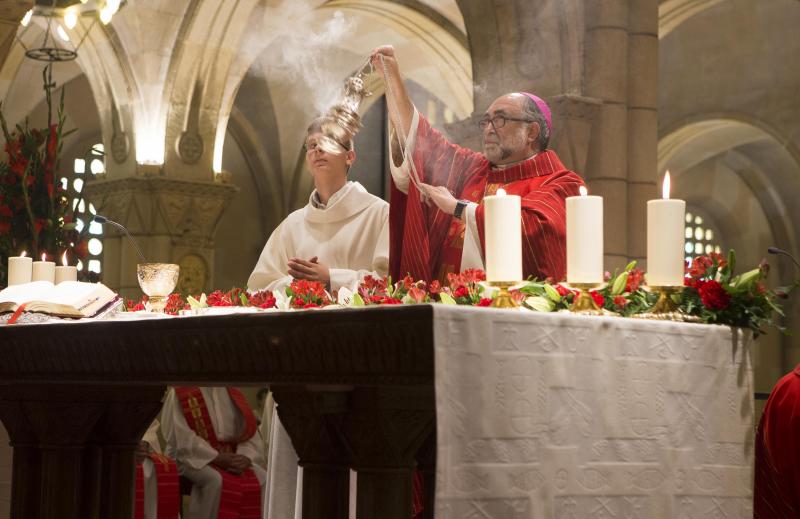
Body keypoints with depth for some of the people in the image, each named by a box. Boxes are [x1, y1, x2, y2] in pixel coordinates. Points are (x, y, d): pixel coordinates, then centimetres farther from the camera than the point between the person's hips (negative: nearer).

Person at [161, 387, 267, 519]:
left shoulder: (235, 396, 13)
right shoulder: (178, 394, -2)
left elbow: (249, 431, 7)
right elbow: (181, 436, -12)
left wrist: (245, 458, -16)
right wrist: (217, 458, -22)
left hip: (232, 458, 5)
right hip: (193, 457, -5)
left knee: (264, 479, -22)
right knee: (216, 480, -36)